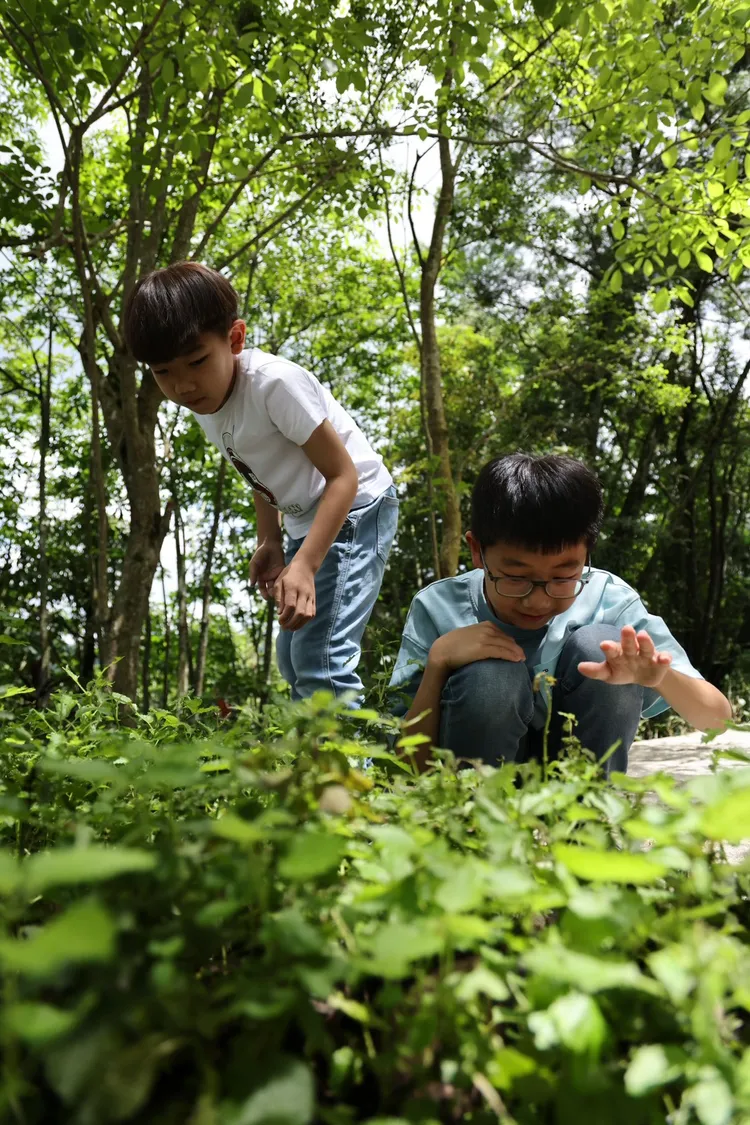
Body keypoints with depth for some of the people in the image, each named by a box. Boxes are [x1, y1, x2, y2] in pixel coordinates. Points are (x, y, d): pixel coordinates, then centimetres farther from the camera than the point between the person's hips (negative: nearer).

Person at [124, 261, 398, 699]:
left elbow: (344, 476, -25)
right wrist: (270, 542, 2)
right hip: (306, 519, 9)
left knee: (320, 657, -20)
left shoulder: (275, 382, -28)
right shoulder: (203, 400, -4)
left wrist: (304, 564, -34)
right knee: (293, 655, 13)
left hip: (355, 506, -9)